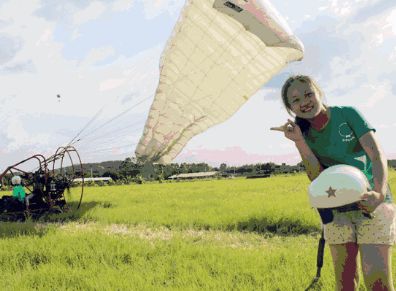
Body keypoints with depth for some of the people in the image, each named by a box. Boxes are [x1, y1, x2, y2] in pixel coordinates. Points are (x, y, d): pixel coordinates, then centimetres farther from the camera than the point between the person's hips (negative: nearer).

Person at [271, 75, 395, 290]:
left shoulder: (347, 114, -6)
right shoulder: (305, 133, 2)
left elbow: (377, 156, -14)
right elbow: (317, 178, -8)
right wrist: (299, 142, -18)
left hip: (371, 203, -3)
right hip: (336, 209, 3)